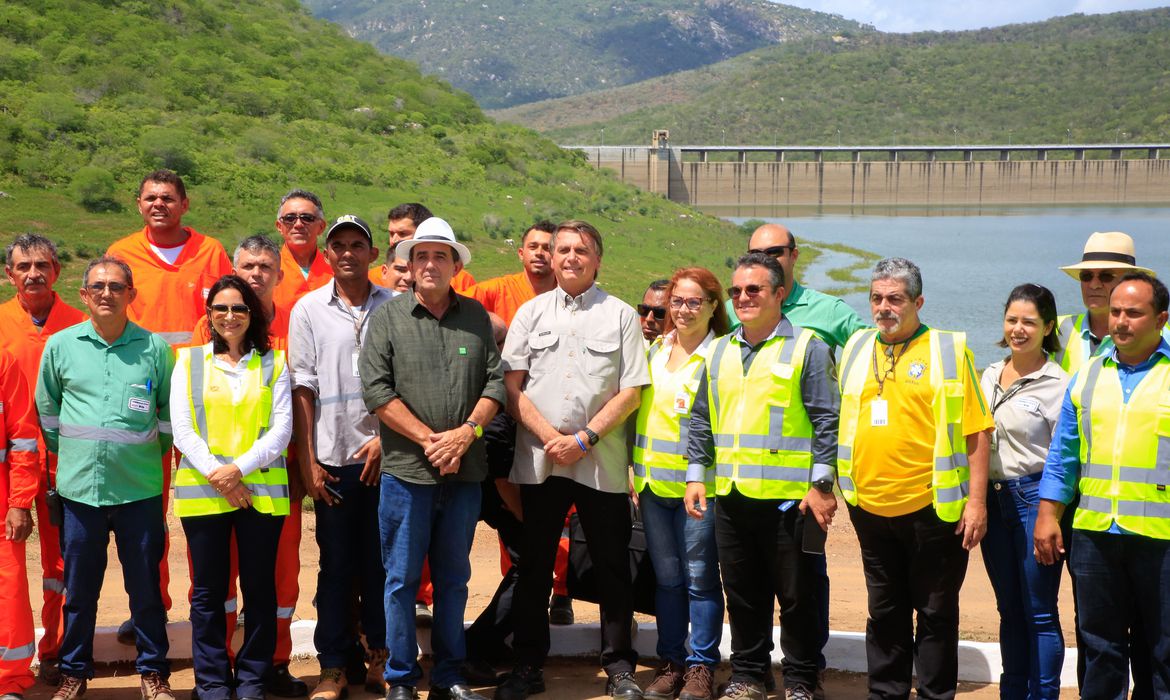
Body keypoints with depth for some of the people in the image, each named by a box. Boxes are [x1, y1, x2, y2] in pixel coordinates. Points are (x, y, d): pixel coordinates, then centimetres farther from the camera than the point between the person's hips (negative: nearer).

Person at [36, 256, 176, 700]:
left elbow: (170, 414, 12)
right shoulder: (60, 346, 4)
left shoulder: (155, 348, 1)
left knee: (146, 588, 6)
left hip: (140, 489, -1)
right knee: (79, 589, 10)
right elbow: (47, 413, 15)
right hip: (79, 487, 1)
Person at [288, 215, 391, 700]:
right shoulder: (309, 310, 5)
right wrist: (307, 460, 0)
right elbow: (303, 389, 3)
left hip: (383, 454, 0)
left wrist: (384, 437, -6)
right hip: (332, 457, 0)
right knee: (336, 565, 5)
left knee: (380, 561, 5)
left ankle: (380, 656, 18)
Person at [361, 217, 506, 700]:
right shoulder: (388, 317, 1)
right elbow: (376, 389, -7)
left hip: (465, 471, 3)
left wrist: (466, 432, -11)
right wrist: (430, 440, -12)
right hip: (407, 471, -2)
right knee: (402, 578, 3)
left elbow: (496, 381, 4)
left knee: (454, 579, 12)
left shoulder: (476, 316, 8)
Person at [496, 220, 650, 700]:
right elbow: (511, 387, 3)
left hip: (602, 463, -1)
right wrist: (550, 436, -10)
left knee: (612, 567, 4)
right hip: (538, 460, 2)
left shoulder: (620, 315, 4)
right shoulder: (531, 313, 9)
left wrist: (583, 439, -11)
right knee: (533, 566, 7)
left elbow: (630, 393, -2)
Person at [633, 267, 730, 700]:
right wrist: (635, 470, 12)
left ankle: (701, 665, 12)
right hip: (653, 481, 5)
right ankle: (670, 662, 20)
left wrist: (705, 477, -11)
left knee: (700, 577, 1)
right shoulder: (654, 351, 12)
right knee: (666, 577, 11)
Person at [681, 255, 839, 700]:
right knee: (742, 595, 12)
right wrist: (696, 475, 10)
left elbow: (826, 421, -6)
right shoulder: (719, 352, 14)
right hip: (730, 496, 5)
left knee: (796, 596, 4)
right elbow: (701, 420, 18)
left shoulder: (807, 347, -2)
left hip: (788, 496, -5)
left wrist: (821, 484, -11)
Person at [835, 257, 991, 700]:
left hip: (932, 508, -4)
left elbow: (975, 431, -6)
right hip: (870, 508, 4)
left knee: (936, 613, 7)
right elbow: (842, 422, 18)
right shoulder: (856, 349, 9)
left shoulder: (950, 350, -4)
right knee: (884, 612, 15)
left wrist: (976, 501, -11)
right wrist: (833, 487, 14)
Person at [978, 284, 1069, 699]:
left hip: (1034, 498, -6)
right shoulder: (989, 376, 11)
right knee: (1009, 607, 14)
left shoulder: (1058, 384, -8)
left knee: (1039, 612, 0)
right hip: (993, 498, 6)